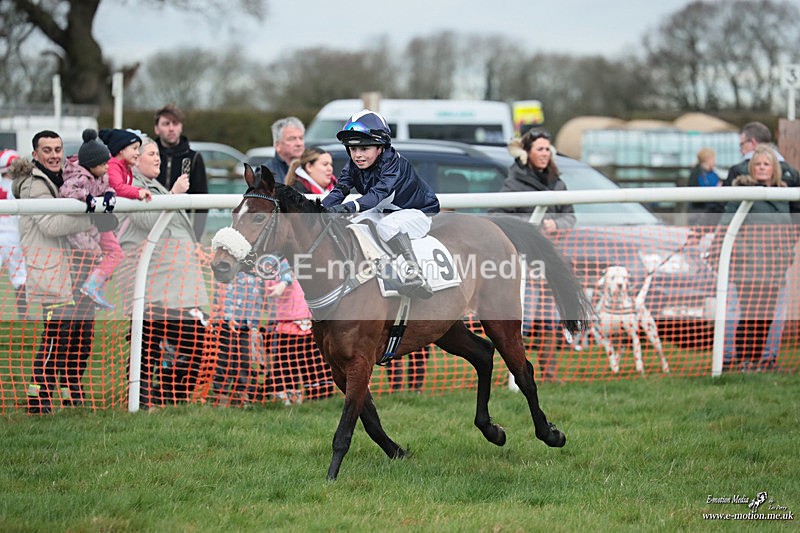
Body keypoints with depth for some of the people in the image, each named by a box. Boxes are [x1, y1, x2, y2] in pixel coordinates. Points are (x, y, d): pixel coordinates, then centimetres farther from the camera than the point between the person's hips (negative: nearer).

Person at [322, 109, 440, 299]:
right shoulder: (353, 167, -4)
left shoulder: (395, 164, -26)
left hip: (419, 212, -8)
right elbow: (339, 191, -14)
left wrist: (348, 207, -56)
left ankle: (414, 274, -46)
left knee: (387, 225, -37)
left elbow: (379, 193, -41)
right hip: (385, 212, 8)